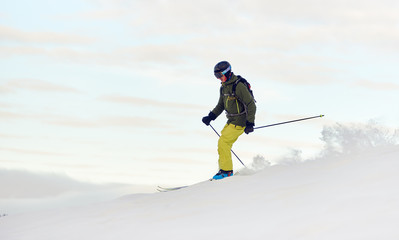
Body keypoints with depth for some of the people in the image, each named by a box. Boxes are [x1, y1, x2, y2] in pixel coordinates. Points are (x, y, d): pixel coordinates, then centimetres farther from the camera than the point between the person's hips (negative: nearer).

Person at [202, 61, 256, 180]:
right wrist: (210, 117, 10)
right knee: (223, 143, 8)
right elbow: (221, 105, 22)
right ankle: (224, 170, 18)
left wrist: (250, 124, -22)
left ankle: (227, 170, -7)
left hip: (240, 122, -9)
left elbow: (251, 105, -19)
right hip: (231, 121, 9)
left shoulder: (239, 86, -20)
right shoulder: (224, 87, 8)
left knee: (223, 142, -15)